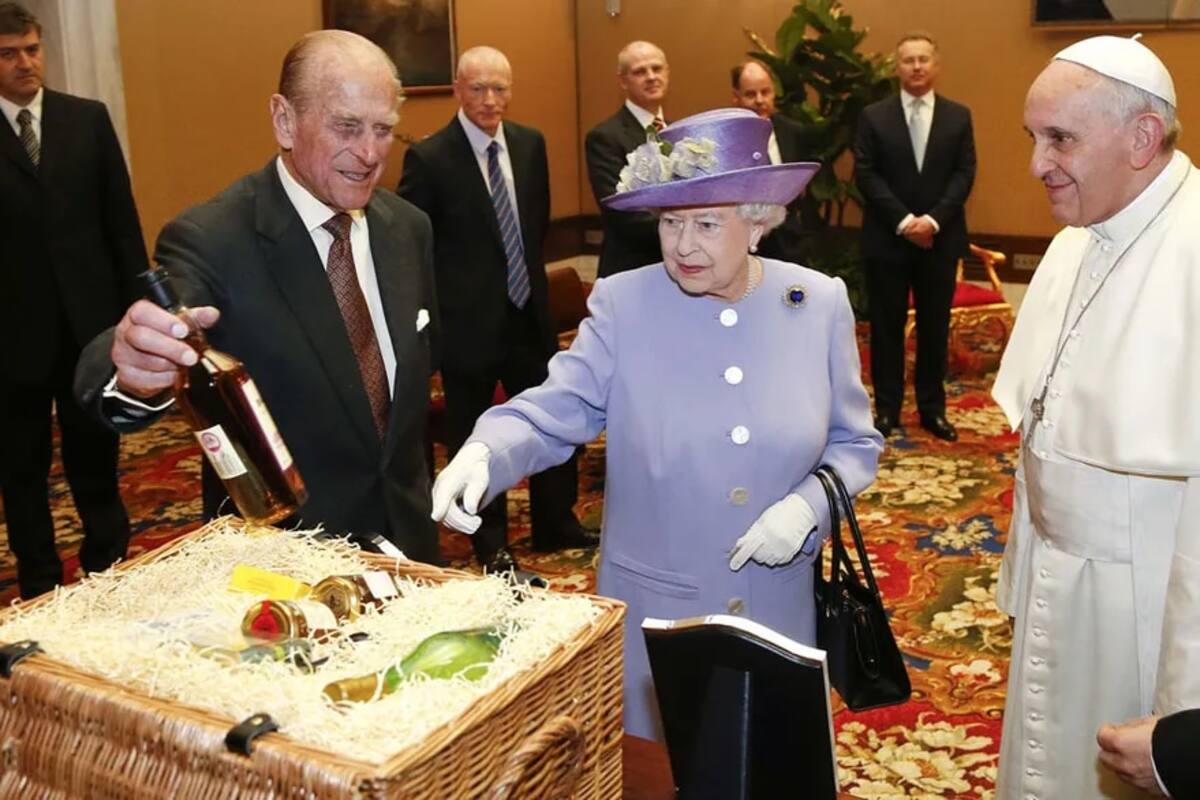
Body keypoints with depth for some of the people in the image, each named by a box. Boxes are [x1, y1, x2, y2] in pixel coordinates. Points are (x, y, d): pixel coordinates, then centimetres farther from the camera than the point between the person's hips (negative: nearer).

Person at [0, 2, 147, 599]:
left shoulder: (88, 118, 4)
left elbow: (121, 216, 5)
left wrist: (138, 301, 0)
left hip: (90, 316, 2)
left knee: (95, 452, 13)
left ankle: (108, 564, 29)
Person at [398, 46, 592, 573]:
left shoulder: (530, 144, 3)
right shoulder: (429, 158, -14)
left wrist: (531, 270, 13)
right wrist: (441, 302, -7)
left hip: (528, 313, 5)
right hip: (468, 322, -5)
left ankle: (555, 524, 35)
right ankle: (492, 545, 28)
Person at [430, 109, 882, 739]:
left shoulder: (819, 304, -5)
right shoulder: (623, 305, -10)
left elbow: (855, 442, 3)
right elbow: (548, 414, -13)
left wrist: (807, 505, -15)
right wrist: (482, 453, -34)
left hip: (777, 609, 2)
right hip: (652, 610, -1)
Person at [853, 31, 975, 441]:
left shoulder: (959, 116, 6)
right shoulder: (873, 116, 2)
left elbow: (964, 174, 0)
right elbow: (865, 175, -6)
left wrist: (933, 220, -14)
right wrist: (903, 221, -15)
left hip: (940, 239, 1)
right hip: (887, 238, -1)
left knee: (934, 327, 8)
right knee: (886, 326, 4)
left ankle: (932, 408, 18)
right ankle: (887, 408, 15)